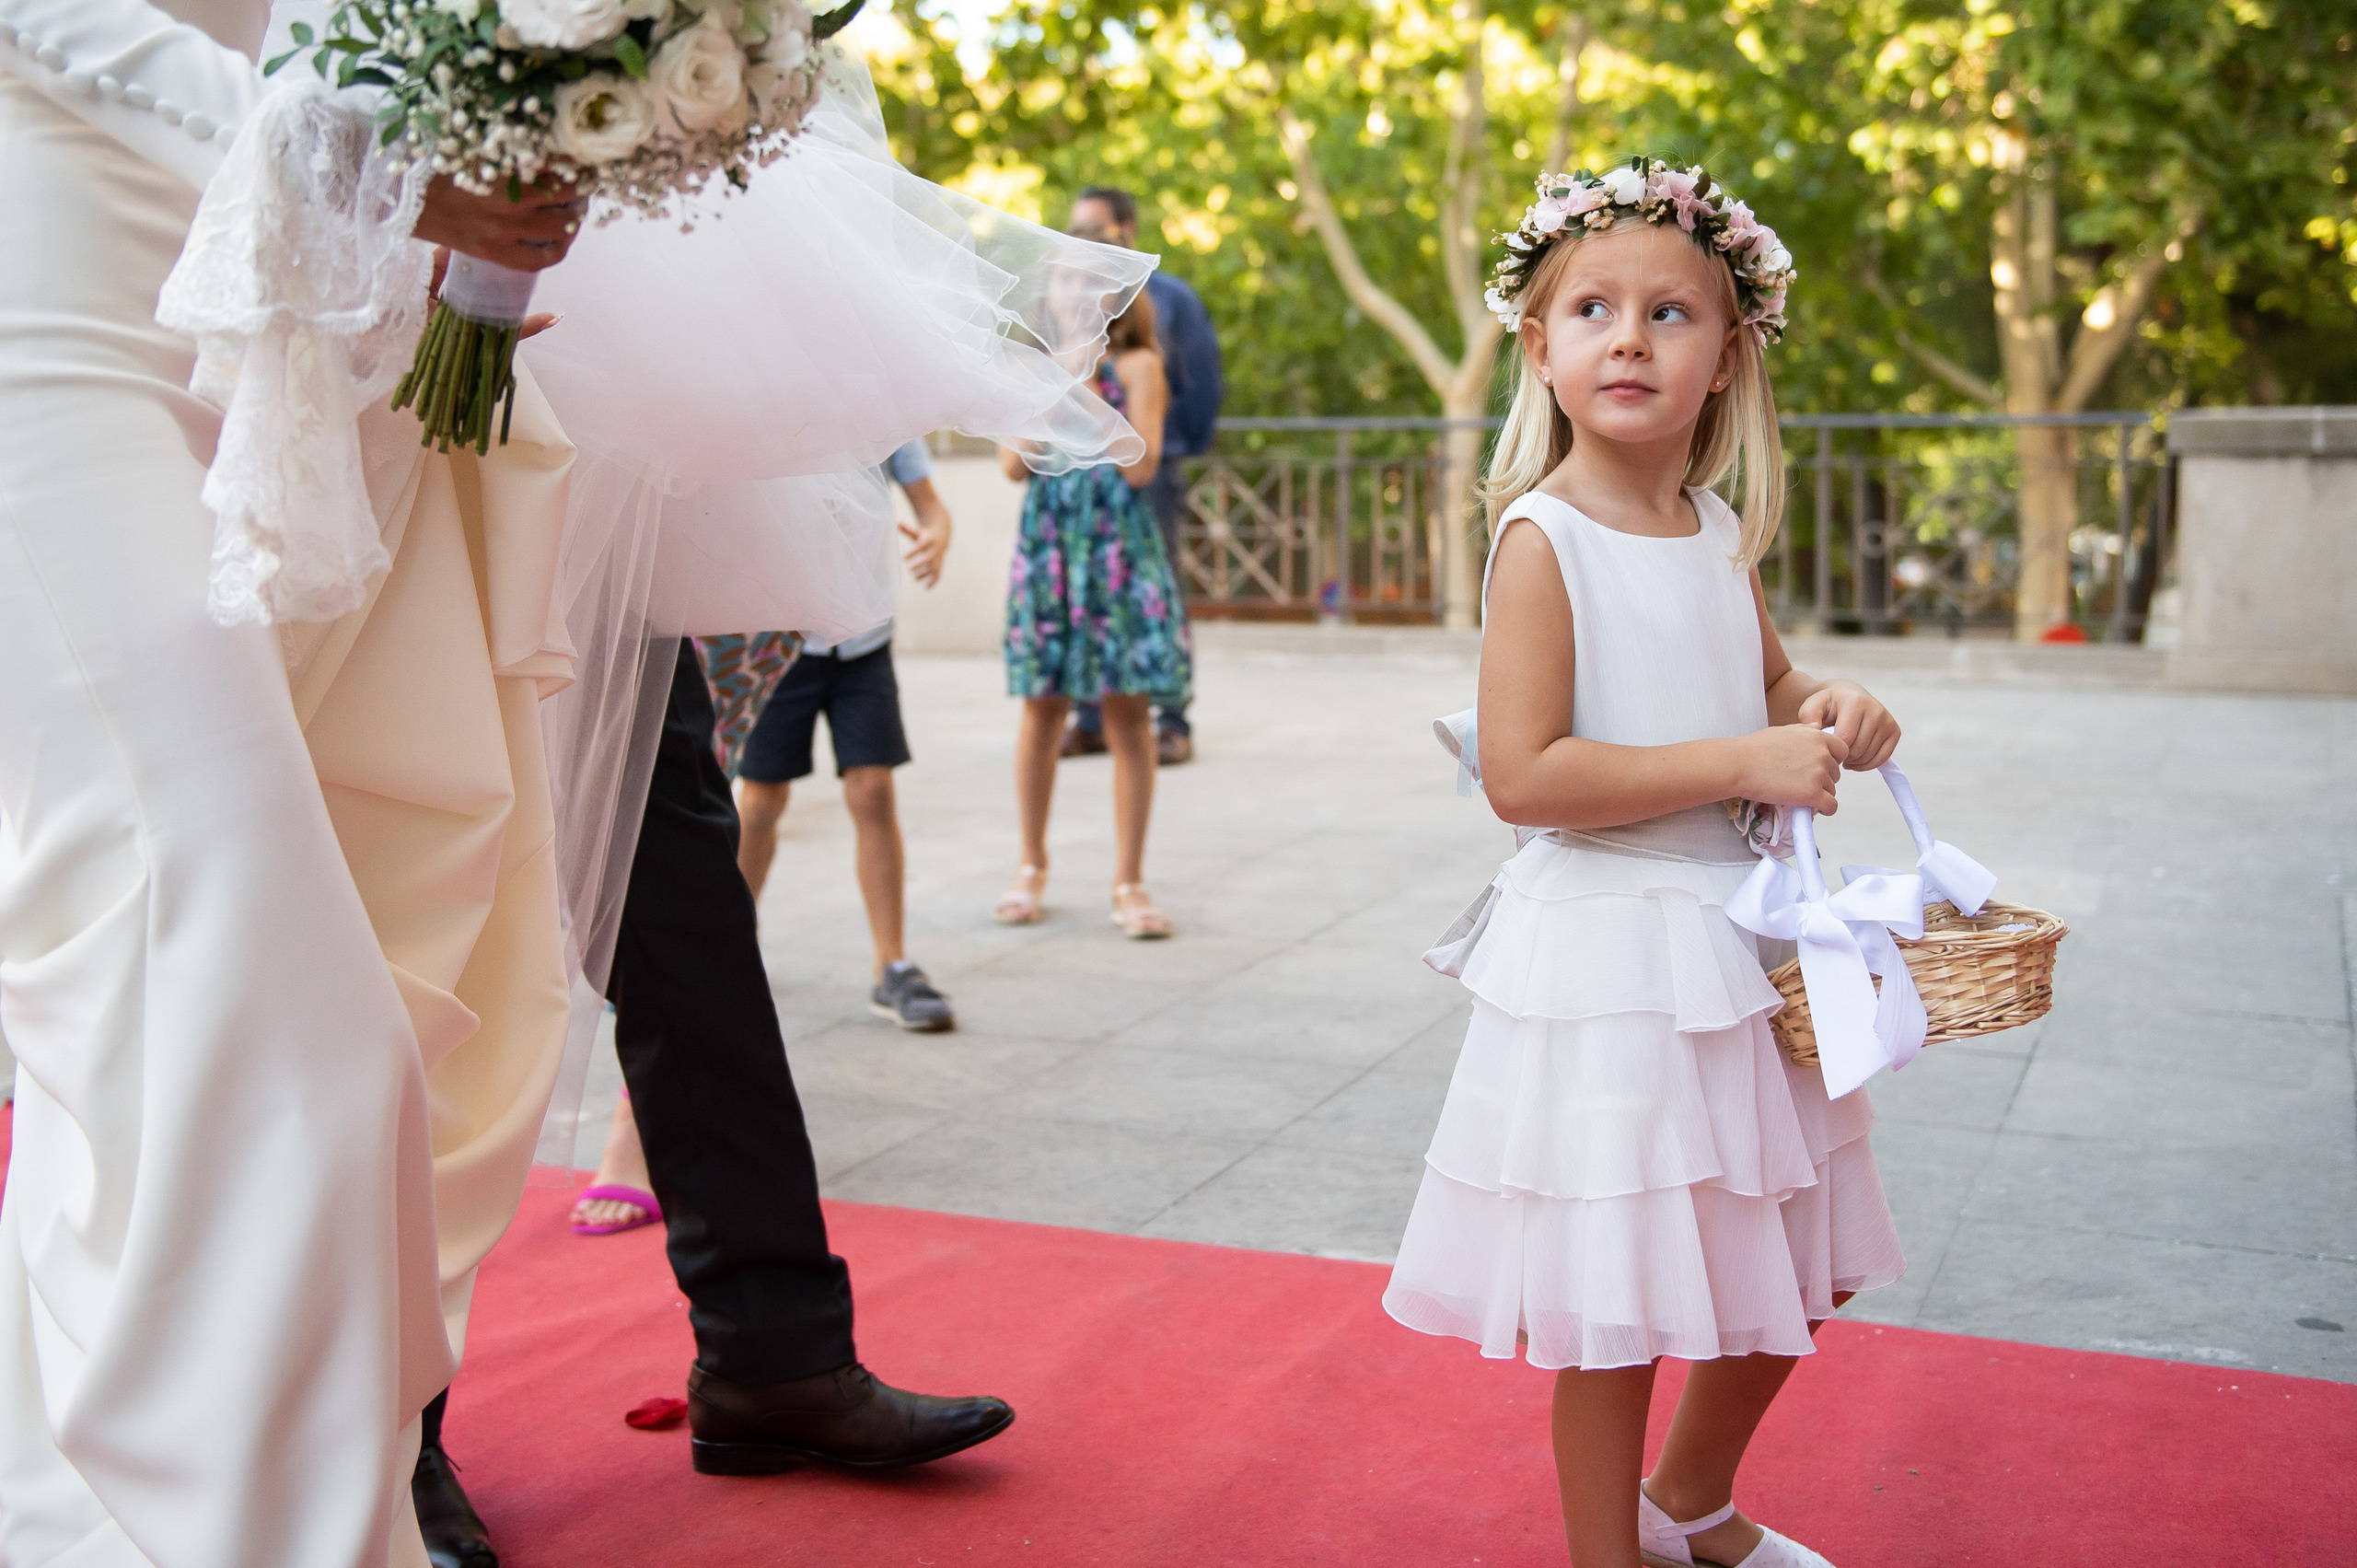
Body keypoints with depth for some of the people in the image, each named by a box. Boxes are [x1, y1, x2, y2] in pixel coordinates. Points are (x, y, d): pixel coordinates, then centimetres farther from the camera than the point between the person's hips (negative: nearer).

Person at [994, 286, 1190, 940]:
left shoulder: (1138, 365, 1)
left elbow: (1140, 466, -10)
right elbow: (1014, 464, 0)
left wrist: (1088, 392, -8)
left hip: (1119, 546, -3)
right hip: (1047, 545, 3)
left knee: (1127, 713, -2)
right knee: (1042, 710, 6)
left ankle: (1128, 881, 5)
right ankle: (1031, 866, 21)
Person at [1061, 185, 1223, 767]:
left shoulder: (1170, 298, 1)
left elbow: (1203, 381, 6)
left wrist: (1189, 447, 10)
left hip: (1149, 469, -4)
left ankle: (1173, 723, 3)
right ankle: (1090, 720, 13)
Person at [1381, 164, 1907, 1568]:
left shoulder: (1722, 531, 7)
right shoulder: (1544, 538, -15)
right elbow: (1523, 775, -23)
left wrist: (1832, 715, 1)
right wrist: (1743, 764, -22)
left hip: (1736, 942, 8)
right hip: (1606, 958, -8)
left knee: (1789, 1270, 20)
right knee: (1612, 1304, 3)